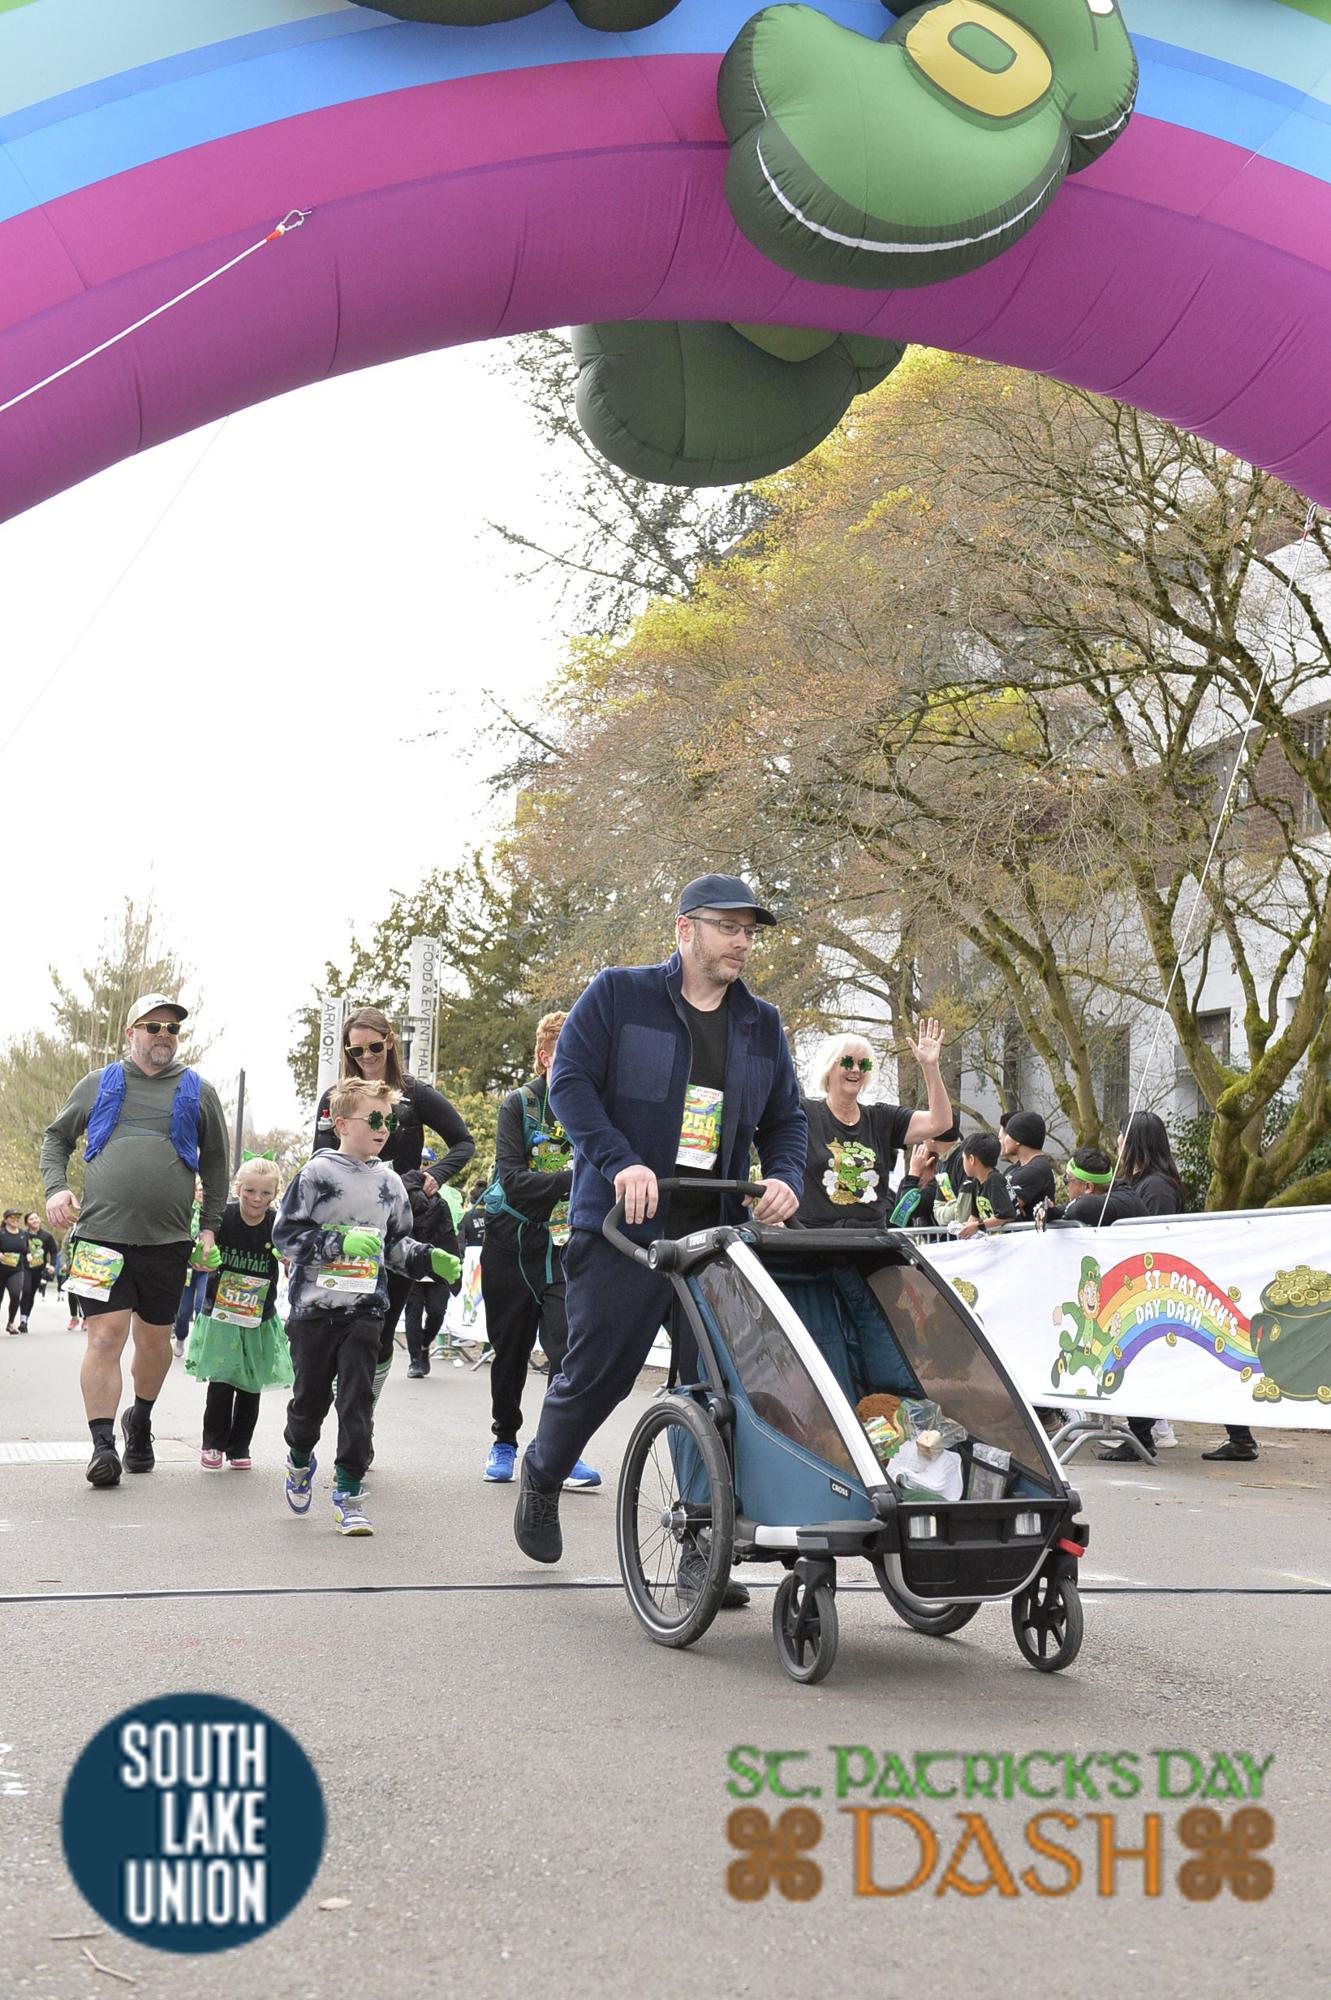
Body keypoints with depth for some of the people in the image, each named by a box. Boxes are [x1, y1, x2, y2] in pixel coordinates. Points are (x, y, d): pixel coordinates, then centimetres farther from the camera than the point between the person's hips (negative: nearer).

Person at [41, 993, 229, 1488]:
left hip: (168, 1241, 2)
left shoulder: (198, 1091, 11)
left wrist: (210, 1225, 9)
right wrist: (55, 1188, 0)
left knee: (155, 1340, 11)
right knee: (105, 1337, -11)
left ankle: (140, 1420, 35)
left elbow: (216, 1161, 16)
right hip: (102, 1236, -1)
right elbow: (56, 1138, 18)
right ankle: (102, 1444, -8)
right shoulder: (98, 1085, 10)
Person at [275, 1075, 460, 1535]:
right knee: (310, 1396, 9)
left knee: (357, 1398, -5)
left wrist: (429, 1259, 1)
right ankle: (300, 1460, 39)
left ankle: (348, 1493, 0)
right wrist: (339, 1242, -20)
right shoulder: (318, 1173, -5)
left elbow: (397, 1243, 19)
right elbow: (285, 1233, -8)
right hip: (314, 1305, -2)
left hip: (365, 1308, 3)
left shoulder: (388, 1182, 9)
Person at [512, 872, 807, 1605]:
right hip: (623, 1223, -4)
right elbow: (570, 1081, -6)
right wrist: (620, 1161, -19)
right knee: (597, 1372, 3)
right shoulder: (617, 994, 0)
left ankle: (703, 1550, 7)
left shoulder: (761, 1024, 15)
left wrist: (785, 1179, -2)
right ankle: (541, 1475, 34)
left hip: (718, 1232, 4)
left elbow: (785, 1118, 19)